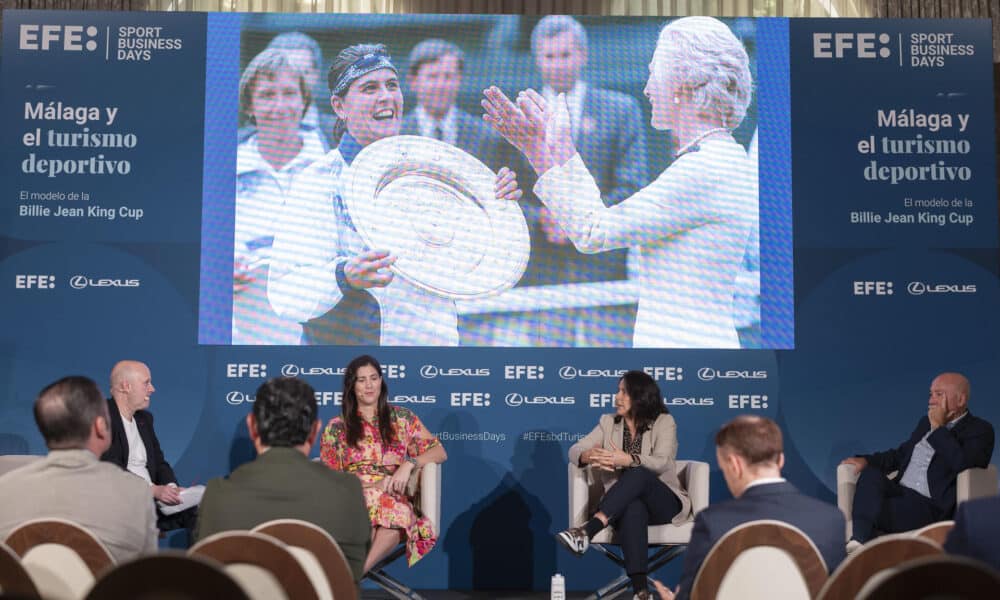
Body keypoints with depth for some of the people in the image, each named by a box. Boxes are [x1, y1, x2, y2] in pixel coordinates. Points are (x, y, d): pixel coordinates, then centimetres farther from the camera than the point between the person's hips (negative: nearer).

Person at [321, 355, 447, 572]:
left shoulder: (402, 418, 16)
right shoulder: (337, 427, 15)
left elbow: (439, 452, 11)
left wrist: (409, 464, -10)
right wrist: (372, 485, -8)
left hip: (394, 498, 0)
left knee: (394, 513, -40)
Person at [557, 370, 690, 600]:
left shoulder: (663, 422, -2)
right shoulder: (608, 422, 10)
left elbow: (661, 463, -18)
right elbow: (575, 450, 0)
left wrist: (627, 460, -38)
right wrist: (589, 456, -27)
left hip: (665, 503, -2)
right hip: (624, 504, 2)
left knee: (637, 474, -36)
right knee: (633, 508, -38)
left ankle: (587, 531, -51)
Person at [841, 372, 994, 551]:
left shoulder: (980, 430, -1)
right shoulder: (926, 422, 21)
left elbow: (961, 463, -21)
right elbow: (901, 454, 27)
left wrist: (938, 428, -11)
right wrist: (866, 460, 9)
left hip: (931, 506, -7)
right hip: (900, 493, 7)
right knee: (870, 473, -25)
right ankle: (858, 541, -38)